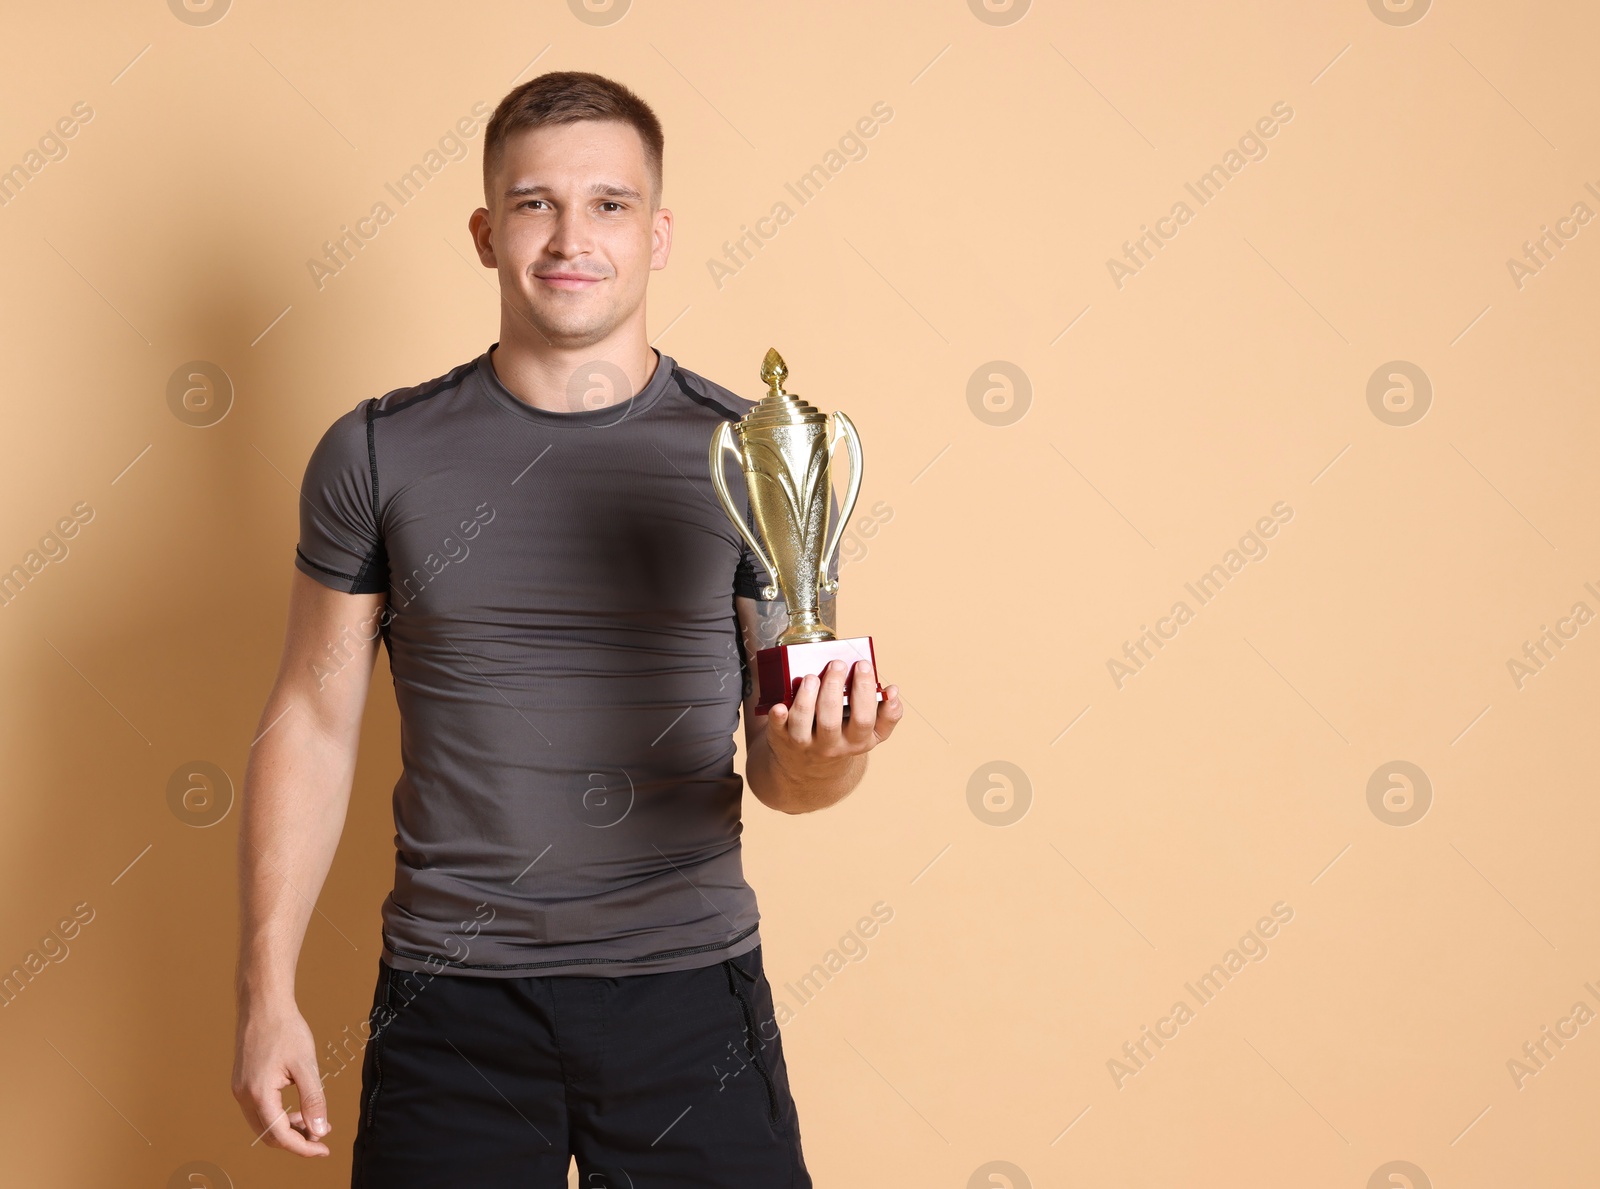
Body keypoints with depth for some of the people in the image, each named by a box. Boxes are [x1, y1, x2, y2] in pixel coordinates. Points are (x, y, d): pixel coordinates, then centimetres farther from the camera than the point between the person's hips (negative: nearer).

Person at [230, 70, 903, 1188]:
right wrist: (268, 994, 0)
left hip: (691, 987, 0)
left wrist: (833, 753, -21)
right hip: (453, 1003, 0)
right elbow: (314, 721, 4)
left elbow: (782, 774, 2)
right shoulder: (378, 455, 0)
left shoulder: (754, 458, -1)